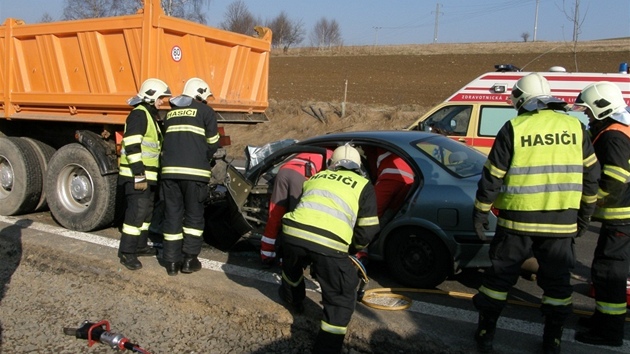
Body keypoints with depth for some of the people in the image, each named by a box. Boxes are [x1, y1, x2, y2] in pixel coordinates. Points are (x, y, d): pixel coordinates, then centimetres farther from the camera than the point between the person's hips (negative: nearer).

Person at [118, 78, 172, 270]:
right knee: (137, 211, -11)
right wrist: (139, 174, -23)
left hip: (148, 174, 10)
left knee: (147, 210, 16)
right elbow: (132, 145, -21)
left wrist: (148, 174, 26)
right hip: (136, 175, -10)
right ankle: (127, 252, -5)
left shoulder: (150, 115, 20)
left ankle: (140, 245, 28)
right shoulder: (139, 114, -12)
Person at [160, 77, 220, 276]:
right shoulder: (204, 111, 5)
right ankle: (189, 260, 9)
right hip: (194, 170, -5)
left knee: (172, 215, 8)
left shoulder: (172, 112, 22)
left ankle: (172, 261, 12)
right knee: (194, 215, 6)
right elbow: (213, 143, 5)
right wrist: (206, 159, 22)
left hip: (170, 169, 5)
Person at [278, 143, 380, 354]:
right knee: (341, 298, 15)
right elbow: (367, 231, 14)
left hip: (293, 232, 5)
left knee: (292, 268, 38)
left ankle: (293, 300, 64)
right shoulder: (363, 186, 18)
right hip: (329, 244, -4)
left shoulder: (317, 176, 29)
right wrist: (353, 249, 34)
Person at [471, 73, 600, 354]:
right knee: (557, 280, 16)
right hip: (561, 222, 3)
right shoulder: (575, 126, 4)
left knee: (500, 275, 11)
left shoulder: (513, 128, -6)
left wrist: (480, 213, 3)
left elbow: (492, 176, -7)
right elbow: (591, 175, 9)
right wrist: (585, 214, 19)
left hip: (518, 219, -2)